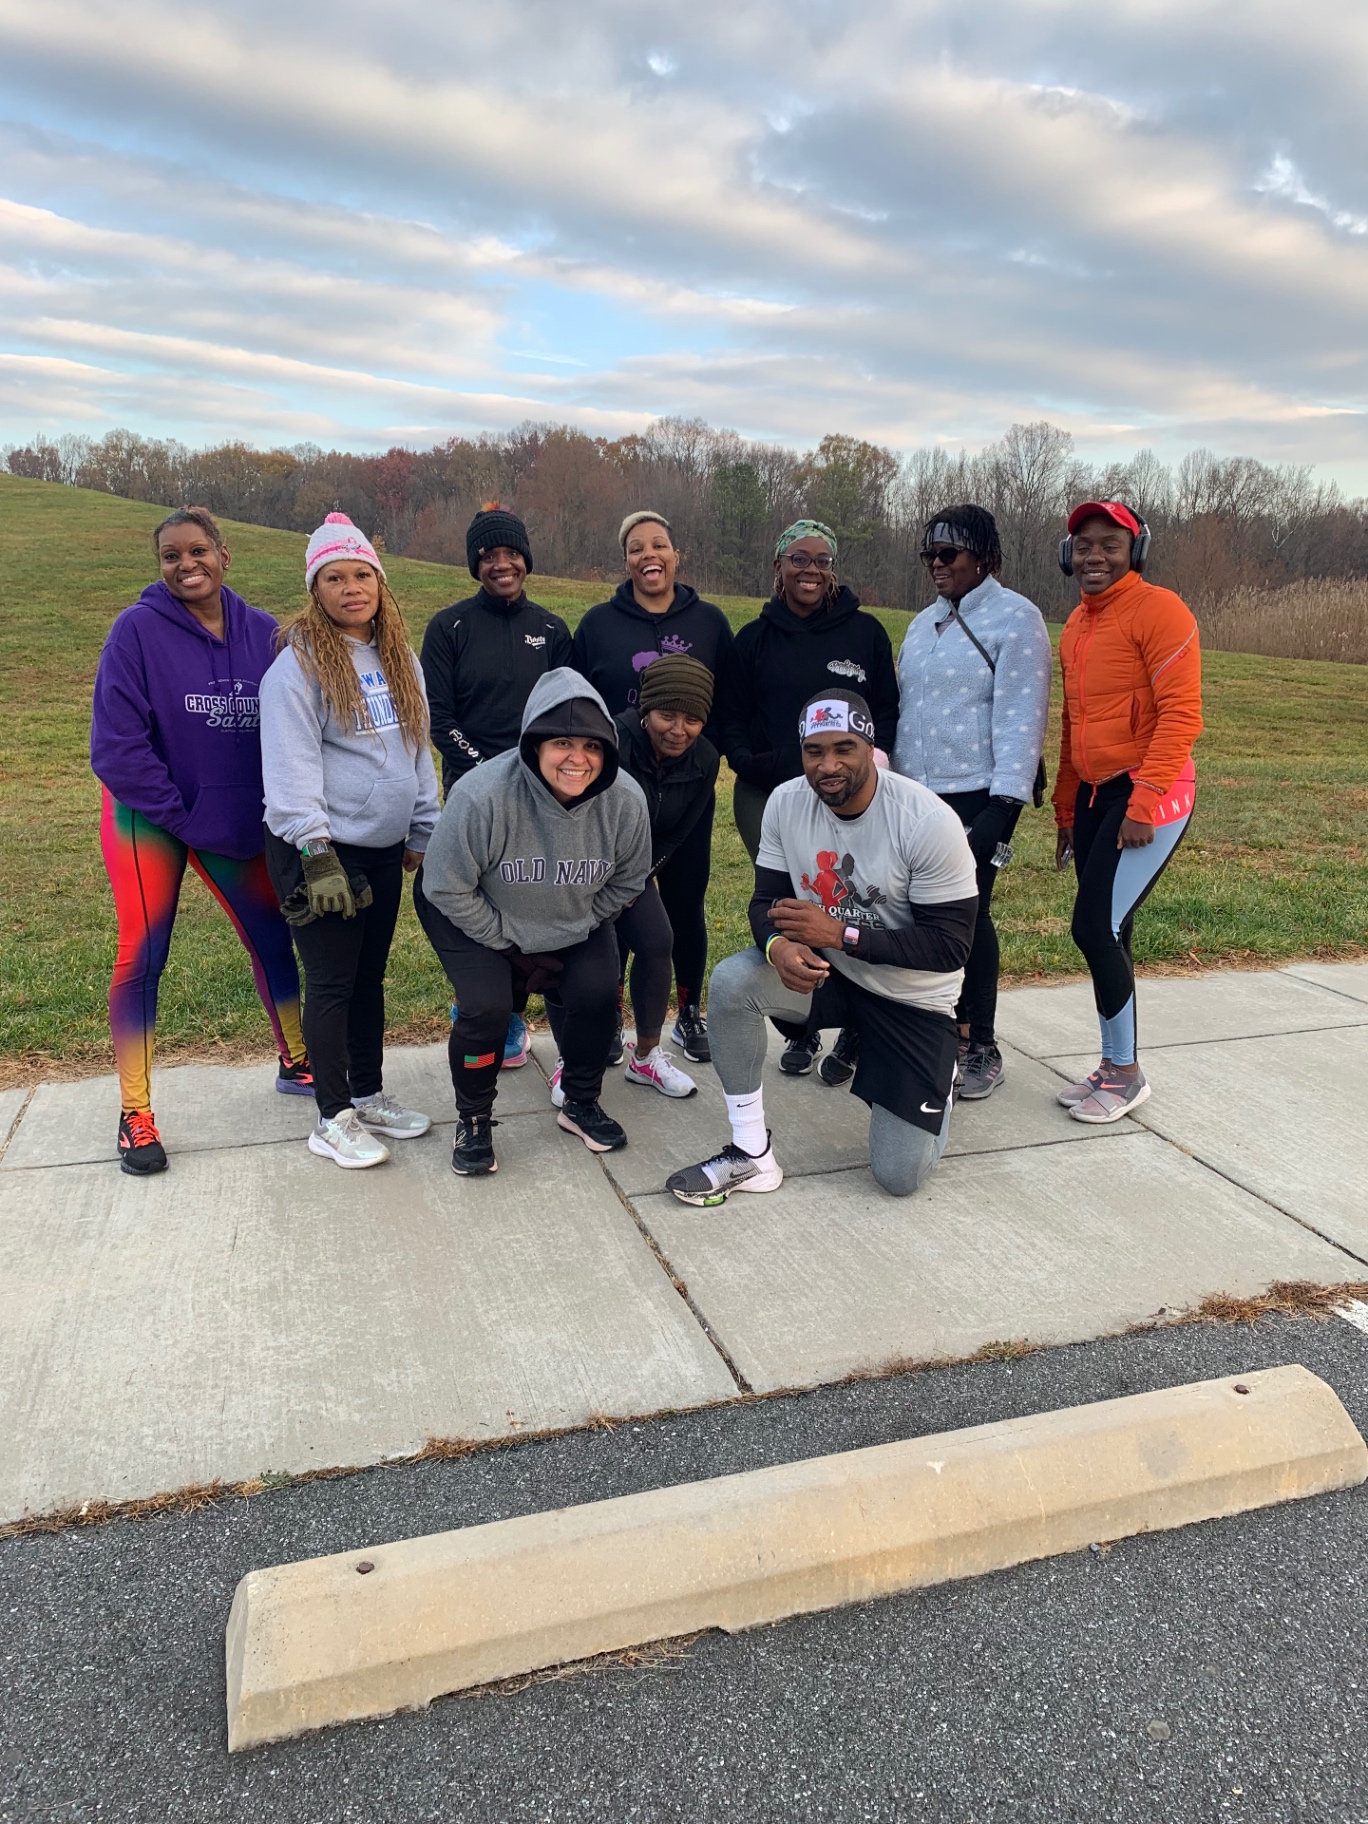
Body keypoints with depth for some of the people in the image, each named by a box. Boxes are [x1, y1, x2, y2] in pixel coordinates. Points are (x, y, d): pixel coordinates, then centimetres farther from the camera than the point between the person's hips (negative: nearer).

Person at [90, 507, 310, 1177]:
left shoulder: (262, 633, -2)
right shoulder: (138, 630, -12)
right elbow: (117, 746, -15)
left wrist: (273, 810, -8)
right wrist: (180, 816, -15)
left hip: (239, 820, 3)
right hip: (148, 820, -3)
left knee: (273, 938, 10)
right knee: (142, 956, -1)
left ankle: (296, 1063, 31)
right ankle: (135, 1114, 11)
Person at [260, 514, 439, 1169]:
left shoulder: (399, 658, 13)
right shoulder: (299, 662, -11)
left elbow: (418, 750, 18)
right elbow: (291, 767, -16)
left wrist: (424, 833, 16)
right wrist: (316, 854, -22)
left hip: (384, 849, 7)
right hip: (321, 850, -7)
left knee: (370, 975, 15)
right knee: (332, 981, 0)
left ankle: (369, 1095, 29)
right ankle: (333, 1119, 12)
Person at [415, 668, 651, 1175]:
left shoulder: (625, 801, -24)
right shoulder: (483, 796, -35)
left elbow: (626, 881, -4)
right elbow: (448, 890, -23)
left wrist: (574, 930, -7)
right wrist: (512, 947, -17)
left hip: (572, 920, 4)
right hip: (474, 916, -3)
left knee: (597, 994, -13)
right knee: (487, 1006, -21)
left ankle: (580, 1103, 15)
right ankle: (473, 1120, 6)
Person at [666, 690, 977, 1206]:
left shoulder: (930, 822, -25)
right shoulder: (786, 803, -12)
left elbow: (951, 946, -23)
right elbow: (767, 899, -5)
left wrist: (839, 934, -30)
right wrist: (779, 945, -30)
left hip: (913, 997, -3)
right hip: (825, 970, 3)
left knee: (899, 1177, -5)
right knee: (730, 983, -27)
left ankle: (934, 1079, 29)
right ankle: (751, 1156, -11)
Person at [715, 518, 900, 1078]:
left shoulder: (865, 632, 7)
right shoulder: (755, 637, 11)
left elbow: (886, 710, 10)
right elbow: (730, 715, 14)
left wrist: (873, 759, -7)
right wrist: (747, 760, -3)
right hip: (766, 795, 2)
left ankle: (853, 1031, 8)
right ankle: (802, 1029, 15)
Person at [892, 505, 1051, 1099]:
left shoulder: (1015, 619, -6)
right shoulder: (924, 624, 18)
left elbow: (1021, 715, -13)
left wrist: (1005, 800, -20)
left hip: (976, 797, -7)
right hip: (916, 794, 7)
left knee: (967, 914, -3)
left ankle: (981, 1048, 11)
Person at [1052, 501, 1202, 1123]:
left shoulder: (1158, 610, -9)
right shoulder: (1076, 626, 16)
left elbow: (1182, 714, -16)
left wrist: (1144, 804, -21)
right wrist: (1066, 811, 21)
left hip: (1149, 795, -8)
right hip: (1095, 793, 8)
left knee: (1096, 928, -10)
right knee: (1104, 935, 10)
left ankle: (1125, 1073, 6)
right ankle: (1113, 1067, 21)